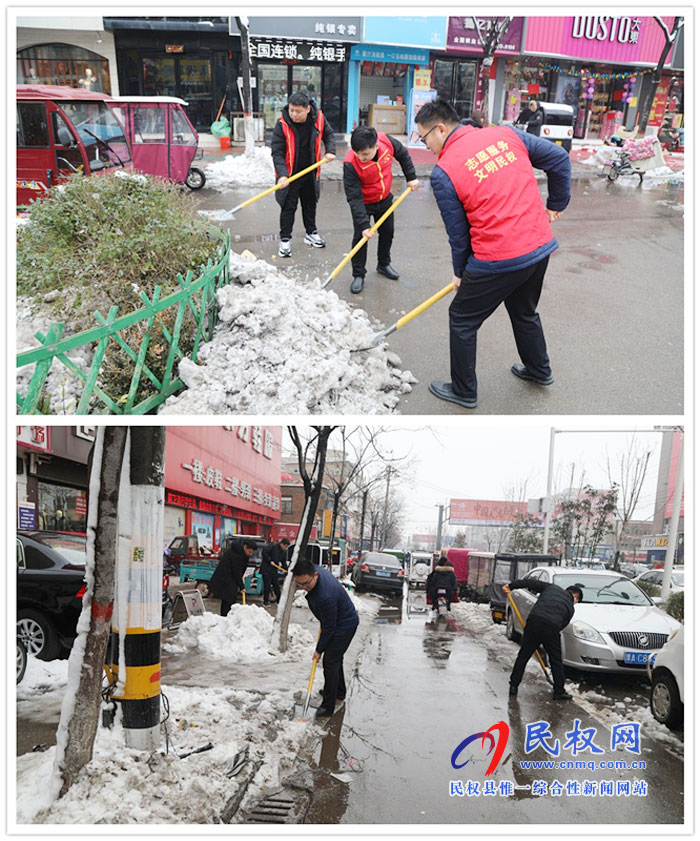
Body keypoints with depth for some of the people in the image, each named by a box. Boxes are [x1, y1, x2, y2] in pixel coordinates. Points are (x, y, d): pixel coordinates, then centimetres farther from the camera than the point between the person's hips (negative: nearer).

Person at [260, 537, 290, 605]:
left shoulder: (284, 552, 8)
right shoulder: (272, 546, -14)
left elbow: (284, 563, 14)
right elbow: (264, 552, -17)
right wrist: (270, 561, -18)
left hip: (274, 570, 6)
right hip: (266, 569, -6)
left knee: (276, 585, 8)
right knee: (267, 585, -4)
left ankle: (279, 599, 15)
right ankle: (265, 600, 5)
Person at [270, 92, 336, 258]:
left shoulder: (318, 118, -12)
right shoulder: (282, 124, -22)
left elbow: (328, 134, 9)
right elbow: (277, 152, -21)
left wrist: (330, 151, -7)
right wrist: (282, 174, -32)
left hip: (311, 171, 4)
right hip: (290, 173, -4)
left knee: (310, 203, 18)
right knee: (288, 206, -2)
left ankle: (311, 233, 35)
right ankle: (285, 239, 9)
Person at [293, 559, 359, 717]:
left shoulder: (325, 597, -41)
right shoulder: (316, 569, -16)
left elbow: (328, 628, -26)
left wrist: (319, 649, -13)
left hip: (344, 626, -10)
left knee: (330, 662, -5)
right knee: (336, 658, 24)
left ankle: (328, 706, 5)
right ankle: (340, 692, 43)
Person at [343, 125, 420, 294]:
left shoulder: (386, 141, -26)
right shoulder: (350, 163, -35)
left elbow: (403, 154, -2)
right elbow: (354, 198, -32)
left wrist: (411, 177, -1)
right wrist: (364, 225, -36)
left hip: (385, 199, 4)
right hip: (363, 203, -4)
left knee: (387, 232, 17)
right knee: (360, 236, -7)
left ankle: (384, 264, 39)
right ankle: (358, 275, 9)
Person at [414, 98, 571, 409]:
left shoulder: (442, 171, -10)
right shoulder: (506, 133, 5)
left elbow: (457, 232, -4)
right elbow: (559, 158, 8)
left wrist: (459, 272, 11)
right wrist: (555, 205, 20)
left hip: (498, 261, -7)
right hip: (541, 247, 7)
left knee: (462, 320, 14)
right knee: (525, 312, 30)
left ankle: (463, 391, 25)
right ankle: (539, 370, 48)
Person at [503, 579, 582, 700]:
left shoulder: (552, 587, 23)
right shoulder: (570, 608, 21)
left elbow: (531, 582, 13)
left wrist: (511, 586, 15)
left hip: (534, 622, 1)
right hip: (552, 628, -1)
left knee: (523, 656, 13)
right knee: (556, 661, 19)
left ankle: (513, 686, 17)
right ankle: (559, 692, 24)